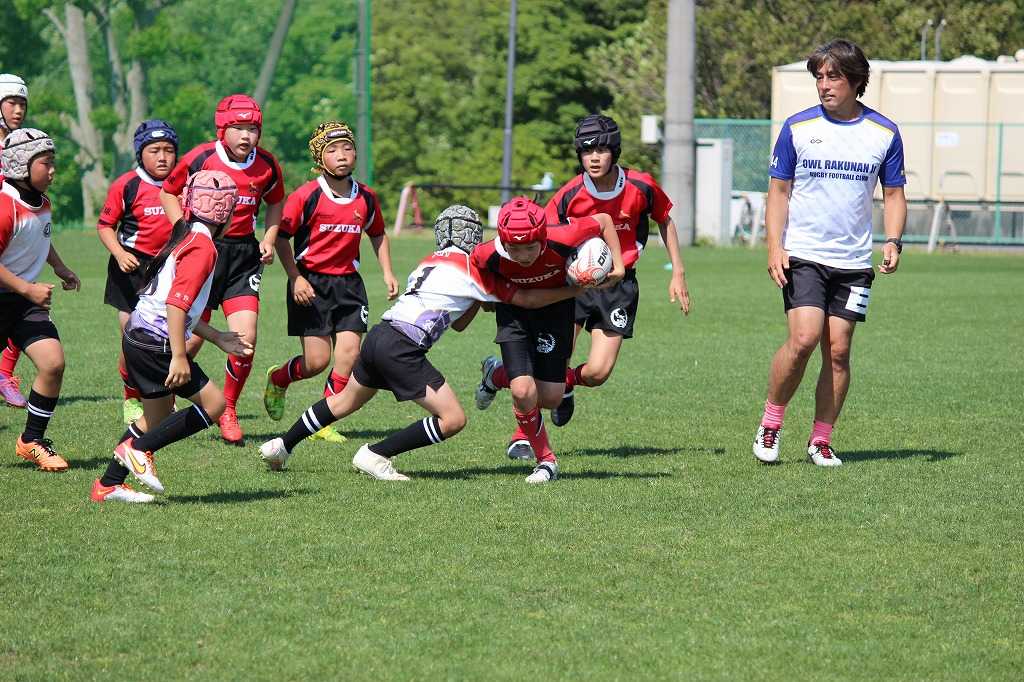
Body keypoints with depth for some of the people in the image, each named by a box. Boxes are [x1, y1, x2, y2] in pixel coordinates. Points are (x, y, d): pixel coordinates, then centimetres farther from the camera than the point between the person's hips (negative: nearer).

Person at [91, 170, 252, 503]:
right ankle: (139, 448, -5)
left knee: (158, 416, 20)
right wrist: (179, 357, -28)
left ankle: (108, 485, 23)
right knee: (213, 403, -6)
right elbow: (177, 303, -25)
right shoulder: (202, 247, -14)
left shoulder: (186, 239, 17)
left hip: (140, 335, 10)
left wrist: (217, 337, 26)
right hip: (156, 342, -10)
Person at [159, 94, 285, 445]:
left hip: (243, 255, 2)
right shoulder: (201, 158, -10)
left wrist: (269, 238, 4)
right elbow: (168, 193, 4)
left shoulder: (266, 165, -1)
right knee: (191, 340, -1)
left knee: (245, 340, -10)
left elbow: (276, 201, 19)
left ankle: (227, 409, 13)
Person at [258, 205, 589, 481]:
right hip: (402, 349, -9)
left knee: (344, 401, 30)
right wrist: (574, 290, 6)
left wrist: (480, 299, 18)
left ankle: (282, 446, 36)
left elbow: (458, 323, 27)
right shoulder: (469, 267, -2)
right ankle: (375, 455, -2)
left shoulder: (433, 261, 22)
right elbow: (526, 299, -1)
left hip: (379, 335, 9)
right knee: (453, 419, -6)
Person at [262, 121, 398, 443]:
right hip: (310, 284, -4)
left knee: (349, 353, -9)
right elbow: (281, 236, -6)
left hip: (348, 283, 4)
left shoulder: (366, 198, 4)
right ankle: (278, 378, 27)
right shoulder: (306, 196, -11)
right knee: (317, 361, -7)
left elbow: (377, 235, 22)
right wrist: (295, 278, -13)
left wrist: (387, 273, 11)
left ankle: (323, 424, 4)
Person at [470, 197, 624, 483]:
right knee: (523, 391, -17)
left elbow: (603, 220, -17)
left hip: (556, 307, 1)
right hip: (514, 309, -1)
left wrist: (618, 265, -16)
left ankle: (498, 375, 31)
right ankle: (545, 459, 8)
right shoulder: (489, 255, -32)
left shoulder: (561, 239, -35)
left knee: (551, 398, -1)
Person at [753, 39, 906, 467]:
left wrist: (892, 242, -6)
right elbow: (779, 191, 5)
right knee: (804, 338, -18)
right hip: (802, 256, -2)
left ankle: (821, 440, 10)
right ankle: (771, 423, -1)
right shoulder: (797, 127, 1)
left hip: (853, 262, 2)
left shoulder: (884, 133, 4)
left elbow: (894, 193, 12)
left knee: (838, 351, -1)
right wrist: (775, 247, -7)